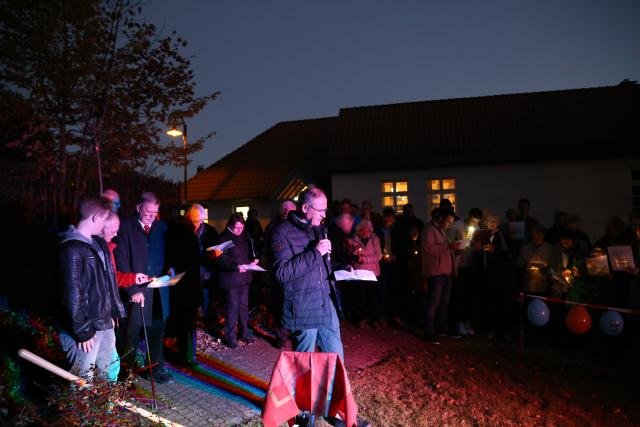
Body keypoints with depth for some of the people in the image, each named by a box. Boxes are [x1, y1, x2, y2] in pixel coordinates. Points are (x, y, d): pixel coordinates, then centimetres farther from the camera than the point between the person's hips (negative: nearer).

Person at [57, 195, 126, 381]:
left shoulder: (98, 243, 10)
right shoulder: (72, 249, -17)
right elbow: (73, 294, -19)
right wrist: (82, 331, -17)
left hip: (105, 324, 8)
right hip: (86, 328, -8)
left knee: (107, 375, 17)